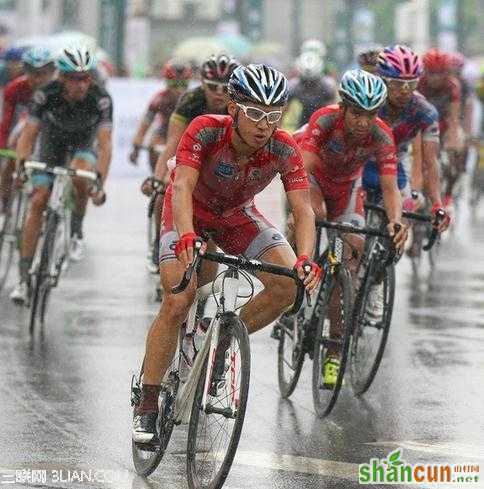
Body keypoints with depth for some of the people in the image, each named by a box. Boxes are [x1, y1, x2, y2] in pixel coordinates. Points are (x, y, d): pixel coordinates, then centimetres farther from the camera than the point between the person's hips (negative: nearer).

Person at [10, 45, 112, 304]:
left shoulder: (100, 99, -31)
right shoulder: (46, 95, -29)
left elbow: (104, 145, -34)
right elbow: (27, 136, -26)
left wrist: (99, 183, -46)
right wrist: (21, 163, -44)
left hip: (84, 144, -1)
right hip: (52, 142, 1)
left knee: (80, 176, -35)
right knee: (38, 201, -12)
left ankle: (76, 231, -6)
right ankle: (24, 278, -8)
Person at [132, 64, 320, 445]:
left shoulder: (284, 149, -27)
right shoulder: (206, 131, -34)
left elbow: (303, 209, -32)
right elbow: (182, 187, -43)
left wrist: (305, 260, -50)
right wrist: (186, 237, -61)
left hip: (237, 216, 3)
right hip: (190, 213, -3)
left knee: (290, 286, -18)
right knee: (178, 302, -19)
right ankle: (147, 405, -7)